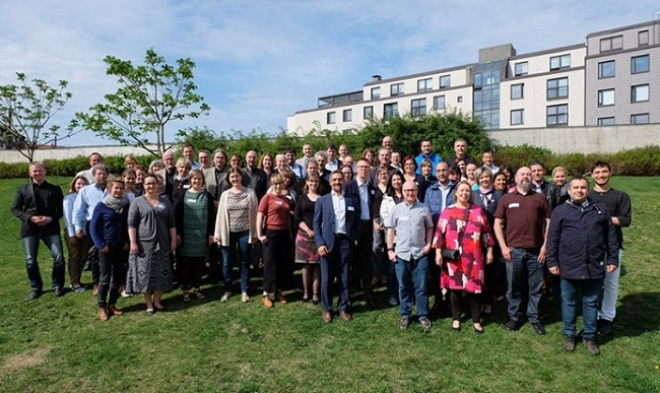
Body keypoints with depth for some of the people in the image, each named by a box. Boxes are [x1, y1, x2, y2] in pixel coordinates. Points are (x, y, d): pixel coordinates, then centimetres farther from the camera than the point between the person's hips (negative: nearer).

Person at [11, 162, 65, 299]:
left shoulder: (55, 189, 7)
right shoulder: (22, 189, 8)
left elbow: (61, 209, 5)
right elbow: (15, 209, 5)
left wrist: (51, 218, -14)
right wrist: (30, 218, -12)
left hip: (50, 228, -1)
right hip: (29, 229, 1)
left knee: (59, 256, -8)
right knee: (30, 260, 5)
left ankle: (58, 285, 11)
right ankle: (35, 287, 24)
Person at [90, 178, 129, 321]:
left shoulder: (126, 205, 3)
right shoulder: (101, 206, -7)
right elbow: (93, 227, -5)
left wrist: (128, 242, 1)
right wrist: (100, 245, -12)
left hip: (121, 247, 4)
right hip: (106, 247, -4)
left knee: (118, 277, 9)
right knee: (105, 278, 2)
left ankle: (112, 304, 22)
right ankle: (102, 307, 14)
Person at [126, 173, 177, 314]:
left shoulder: (165, 202, 10)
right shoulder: (137, 202, 0)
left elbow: (172, 223, 11)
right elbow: (131, 224, -4)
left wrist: (173, 240, 6)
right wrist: (133, 242, -11)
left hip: (162, 244, 3)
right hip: (144, 244, -3)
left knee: (162, 274, 6)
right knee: (145, 273, 1)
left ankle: (157, 301, 20)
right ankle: (149, 303, 14)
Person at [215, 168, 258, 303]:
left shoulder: (250, 193, -1)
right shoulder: (225, 194, 4)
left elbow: (254, 214, 0)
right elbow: (220, 214, 4)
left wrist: (254, 233, -2)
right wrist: (218, 234, 0)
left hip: (245, 232, -1)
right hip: (228, 232, 2)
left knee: (245, 262, 8)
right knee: (227, 262, 8)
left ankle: (244, 291, 20)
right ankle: (227, 290, 24)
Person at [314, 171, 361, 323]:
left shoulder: (353, 200, 8)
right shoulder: (322, 200, 5)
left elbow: (357, 222, 9)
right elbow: (317, 223, 2)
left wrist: (355, 240, -1)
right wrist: (320, 243, -8)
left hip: (345, 242, 1)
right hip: (328, 242, -1)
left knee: (344, 277, 9)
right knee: (326, 278, 5)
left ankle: (343, 308, 22)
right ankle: (327, 309, 18)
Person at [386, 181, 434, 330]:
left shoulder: (424, 208, 1)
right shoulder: (396, 209, 0)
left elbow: (430, 227, 9)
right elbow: (391, 229, 2)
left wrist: (429, 244, -3)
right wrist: (390, 249, -2)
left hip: (420, 254, 0)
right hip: (401, 254, 0)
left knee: (421, 287, 7)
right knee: (404, 287, 11)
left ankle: (423, 315, 22)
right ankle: (405, 315, 24)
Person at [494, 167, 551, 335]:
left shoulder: (540, 198, 7)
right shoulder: (506, 199, 5)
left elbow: (549, 222, 6)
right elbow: (498, 224, 4)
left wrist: (545, 246, -2)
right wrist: (503, 247, -4)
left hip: (535, 250, 1)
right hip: (513, 250, 0)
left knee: (536, 287, 9)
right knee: (513, 287, 9)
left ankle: (534, 318, 25)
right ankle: (514, 317, 23)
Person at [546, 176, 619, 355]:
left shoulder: (601, 208, 7)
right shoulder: (560, 211, -1)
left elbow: (611, 236, 9)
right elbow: (552, 239, -1)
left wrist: (613, 258, 4)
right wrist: (552, 262, -4)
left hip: (594, 266, 2)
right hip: (569, 266, -2)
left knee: (591, 302, 14)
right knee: (569, 302, 11)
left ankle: (589, 336, 29)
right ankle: (569, 335, 26)